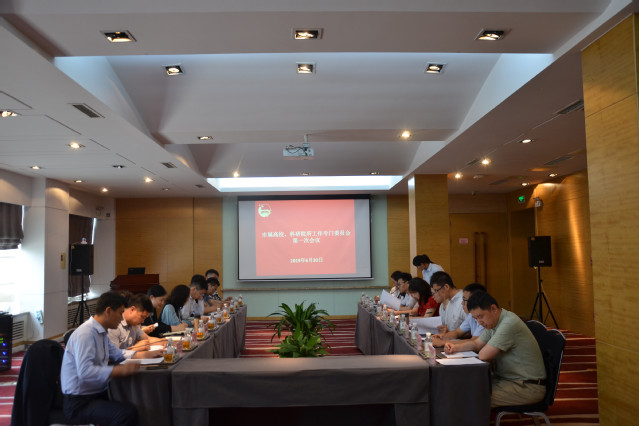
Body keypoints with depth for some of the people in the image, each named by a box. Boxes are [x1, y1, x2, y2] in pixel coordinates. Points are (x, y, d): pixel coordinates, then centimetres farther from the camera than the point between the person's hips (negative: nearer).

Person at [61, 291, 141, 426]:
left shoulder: (101, 333, 10)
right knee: (128, 413, -29)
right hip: (79, 402, -9)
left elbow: (118, 355, 20)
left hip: (99, 393, 9)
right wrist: (121, 370, -34)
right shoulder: (85, 334, -18)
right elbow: (85, 371, -29)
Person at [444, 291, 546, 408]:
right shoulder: (494, 322, 7)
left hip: (528, 387, -9)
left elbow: (483, 356, -25)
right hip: (509, 379, 9)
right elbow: (477, 343, 18)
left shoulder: (509, 324, -24)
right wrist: (455, 347, 1)